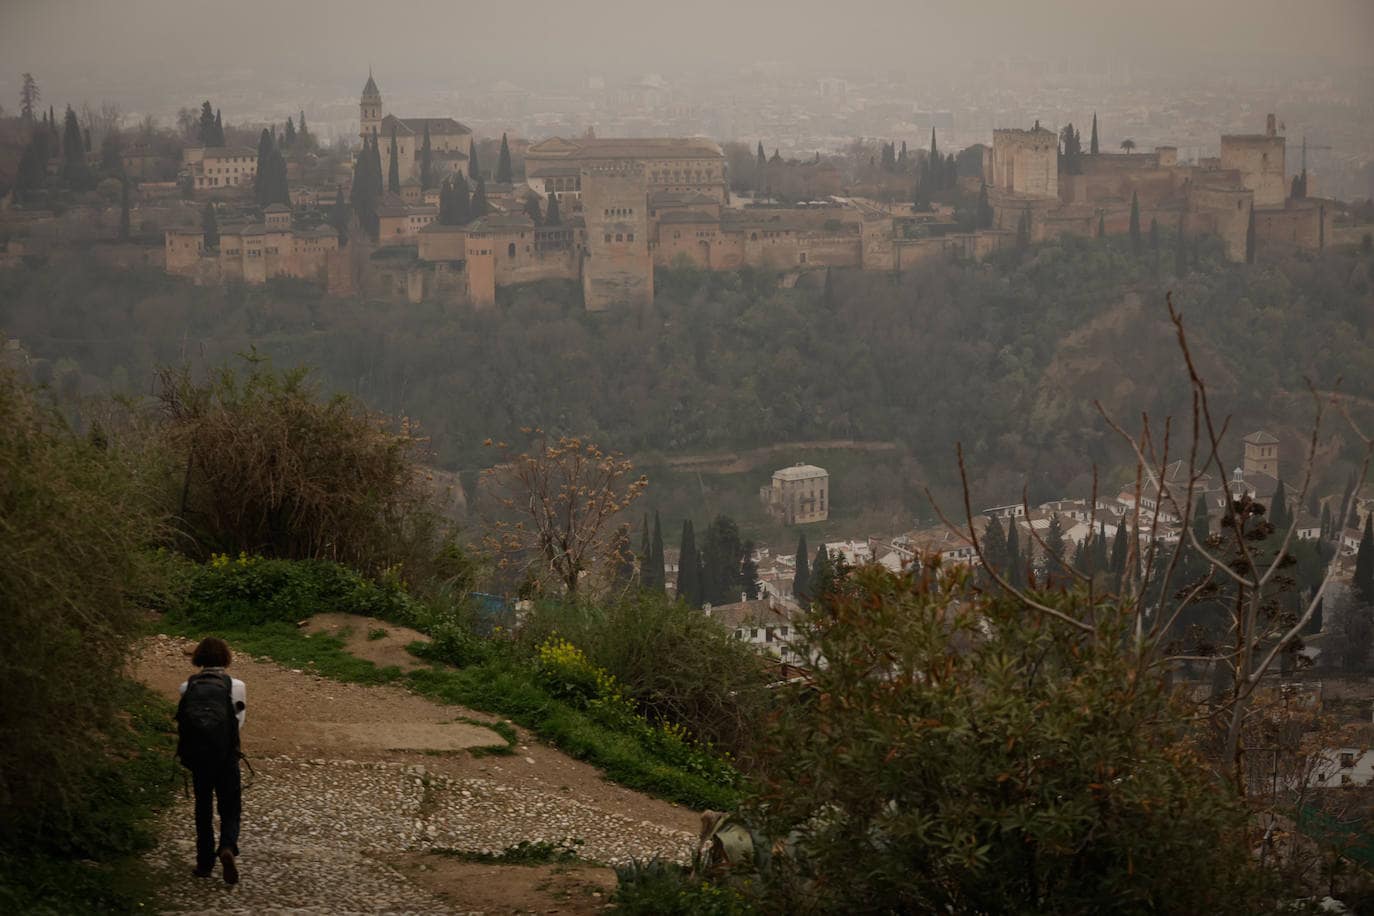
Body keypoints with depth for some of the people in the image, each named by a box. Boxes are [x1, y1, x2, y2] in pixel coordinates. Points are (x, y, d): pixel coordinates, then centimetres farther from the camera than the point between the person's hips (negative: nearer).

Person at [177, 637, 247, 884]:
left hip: (194, 752, 2)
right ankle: (228, 847, -19)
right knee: (231, 806, 8)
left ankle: (204, 863, 16)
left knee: (203, 805, 16)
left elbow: (181, 723, 5)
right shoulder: (236, 686, 3)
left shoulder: (187, 687, 8)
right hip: (225, 752, -2)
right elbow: (238, 722, 2)